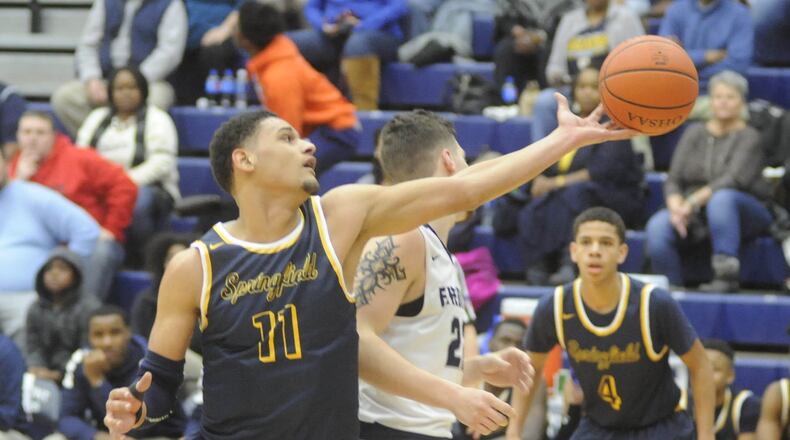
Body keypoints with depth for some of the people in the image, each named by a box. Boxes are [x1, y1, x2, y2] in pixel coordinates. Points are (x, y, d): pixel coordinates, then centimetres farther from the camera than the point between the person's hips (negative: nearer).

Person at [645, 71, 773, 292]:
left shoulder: (750, 136, -1)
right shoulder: (694, 133, 13)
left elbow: (735, 179, -17)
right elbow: (673, 180, 6)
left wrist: (693, 202, -25)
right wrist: (676, 207, -16)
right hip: (695, 215, 3)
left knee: (722, 198, -39)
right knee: (657, 227, -29)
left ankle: (726, 275, -40)